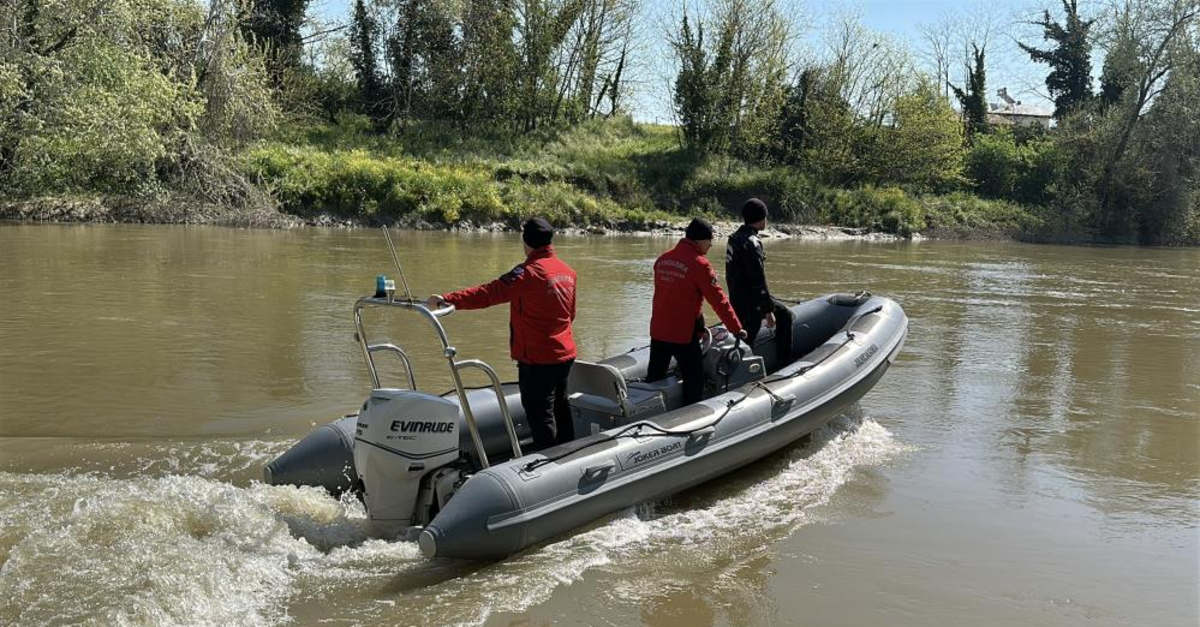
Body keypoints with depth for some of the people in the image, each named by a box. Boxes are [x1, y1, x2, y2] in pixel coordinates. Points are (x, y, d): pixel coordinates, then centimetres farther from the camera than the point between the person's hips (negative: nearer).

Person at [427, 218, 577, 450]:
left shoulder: (529, 272, -19)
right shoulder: (568, 271, 7)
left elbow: (490, 293, -28)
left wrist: (447, 299, -30)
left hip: (538, 359, -8)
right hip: (565, 354, 8)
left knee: (540, 414, 0)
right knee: (560, 407, 21)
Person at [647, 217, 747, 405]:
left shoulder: (663, 259, 8)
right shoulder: (699, 264, -14)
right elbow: (718, 299, -14)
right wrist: (736, 328, -7)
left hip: (658, 330, 7)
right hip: (683, 333, -7)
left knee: (654, 378, 16)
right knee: (694, 379, 4)